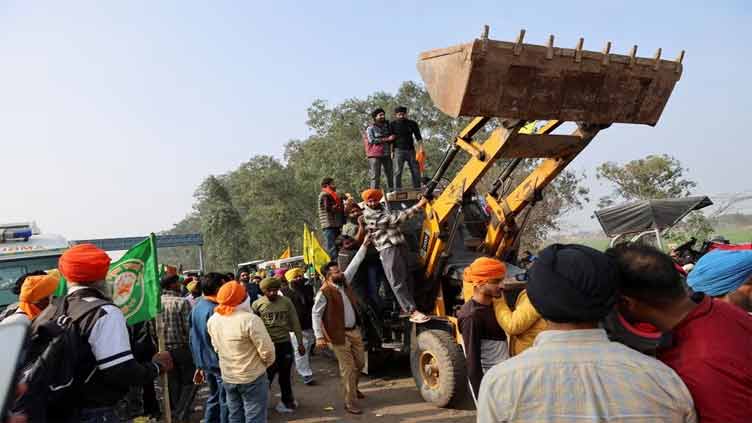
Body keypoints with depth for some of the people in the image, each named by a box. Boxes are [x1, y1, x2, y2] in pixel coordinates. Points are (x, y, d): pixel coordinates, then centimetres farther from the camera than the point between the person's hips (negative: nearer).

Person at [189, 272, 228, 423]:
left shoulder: (196, 307, 3)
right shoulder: (215, 310, -22)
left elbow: (194, 338, 10)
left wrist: (199, 364, 18)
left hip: (205, 362, 8)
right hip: (220, 362, -8)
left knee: (213, 397, 21)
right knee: (226, 400, 5)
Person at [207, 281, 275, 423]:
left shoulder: (212, 320, -4)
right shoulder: (250, 319, -24)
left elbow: (216, 347, 6)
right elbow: (267, 350, -21)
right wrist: (267, 362, -2)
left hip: (227, 377, 6)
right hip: (252, 378, -6)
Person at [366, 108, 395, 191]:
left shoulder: (387, 126, 17)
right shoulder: (370, 128, 0)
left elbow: (392, 138, 29)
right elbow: (371, 140, -12)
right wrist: (386, 139, -14)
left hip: (387, 154, 5)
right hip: (375, 155, -5)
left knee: (390, 174, 6)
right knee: (375, 176, -7)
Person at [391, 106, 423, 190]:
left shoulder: (412, 124, 8)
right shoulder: (392, 124, 3)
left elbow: (418, 137, 9)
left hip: (411, 150, 3)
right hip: (399, 150, -3)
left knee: (416, 170, 3)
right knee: (398, 171, -8)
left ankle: (417, 189, 12)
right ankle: (397, 189, -8)